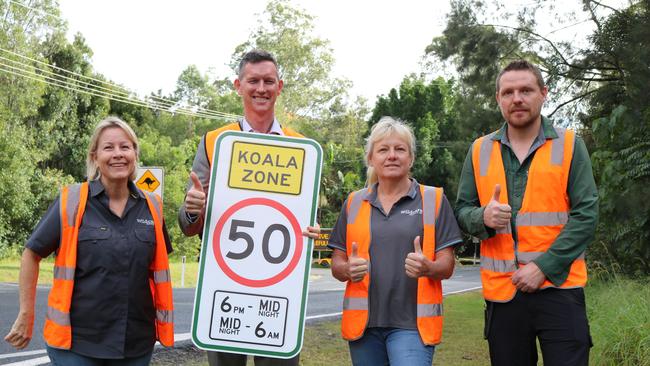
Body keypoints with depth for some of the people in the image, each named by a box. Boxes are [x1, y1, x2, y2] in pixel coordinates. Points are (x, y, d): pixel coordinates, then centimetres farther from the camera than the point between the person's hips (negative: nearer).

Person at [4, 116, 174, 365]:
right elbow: (32, 254, 1)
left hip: (137, 343, 3)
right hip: (76, 339, -3)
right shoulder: (71, 202, -5)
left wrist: (164, 321, 14)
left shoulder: (152, 207, 5)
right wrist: (26, 315, 1)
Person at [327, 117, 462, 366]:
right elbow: (336, 267, 11)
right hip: (364, 322, 3)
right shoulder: (354, 203, 10)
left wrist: (427, 268, -21)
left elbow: (447, 267, 1)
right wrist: (349, 269, -12)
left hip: (412, 323, -3)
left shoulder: (433, 200, 3)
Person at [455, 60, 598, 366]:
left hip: (558, 287, -2)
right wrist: (483, 217, -16)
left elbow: (586, 214, -4)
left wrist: (544, 266, -14)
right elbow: (462, 211, 9)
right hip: (501, 291, 2)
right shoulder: (480, 151, 9)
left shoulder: (569, 145, 2)